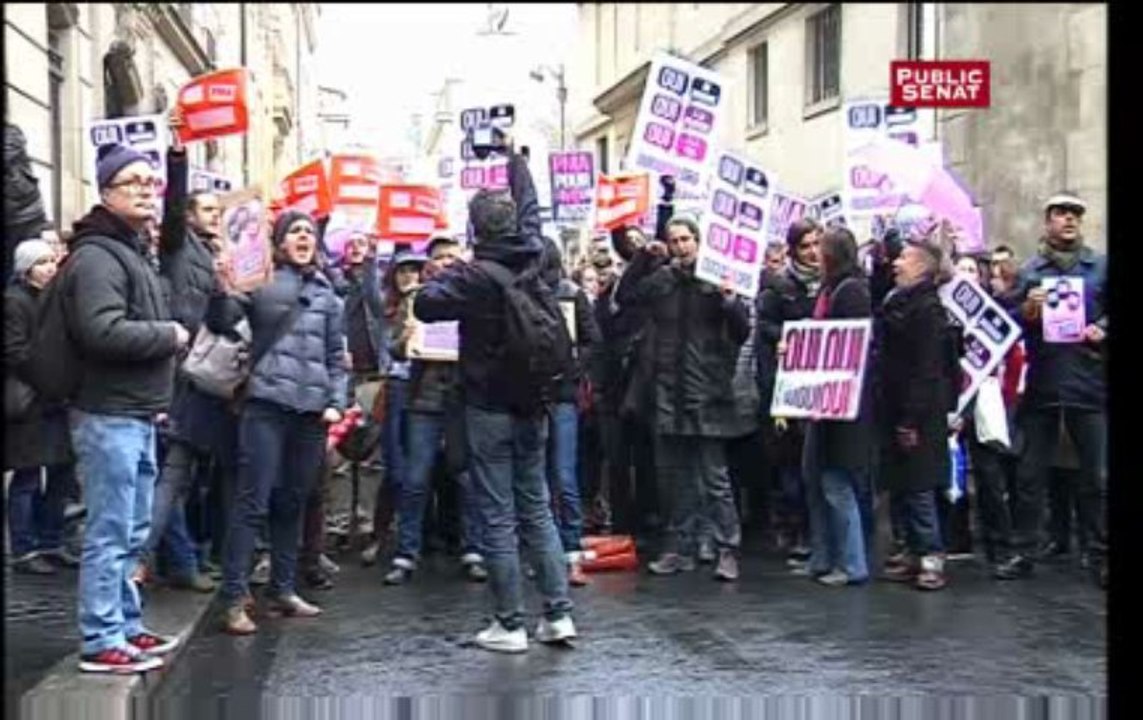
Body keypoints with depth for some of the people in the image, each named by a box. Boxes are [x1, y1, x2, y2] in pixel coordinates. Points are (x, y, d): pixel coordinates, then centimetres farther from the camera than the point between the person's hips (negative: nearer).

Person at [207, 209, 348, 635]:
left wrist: (336, 402, 6)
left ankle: (283, 590, 22)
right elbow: (221, 323, -7)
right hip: (267, 404, -4)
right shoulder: (259, 281, 3)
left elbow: (336, 355, 17)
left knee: (293, 504, 12)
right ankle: (234, 599, -4)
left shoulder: (326, 294, 15)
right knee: (253, 502, -7)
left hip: (312, 410, 5)